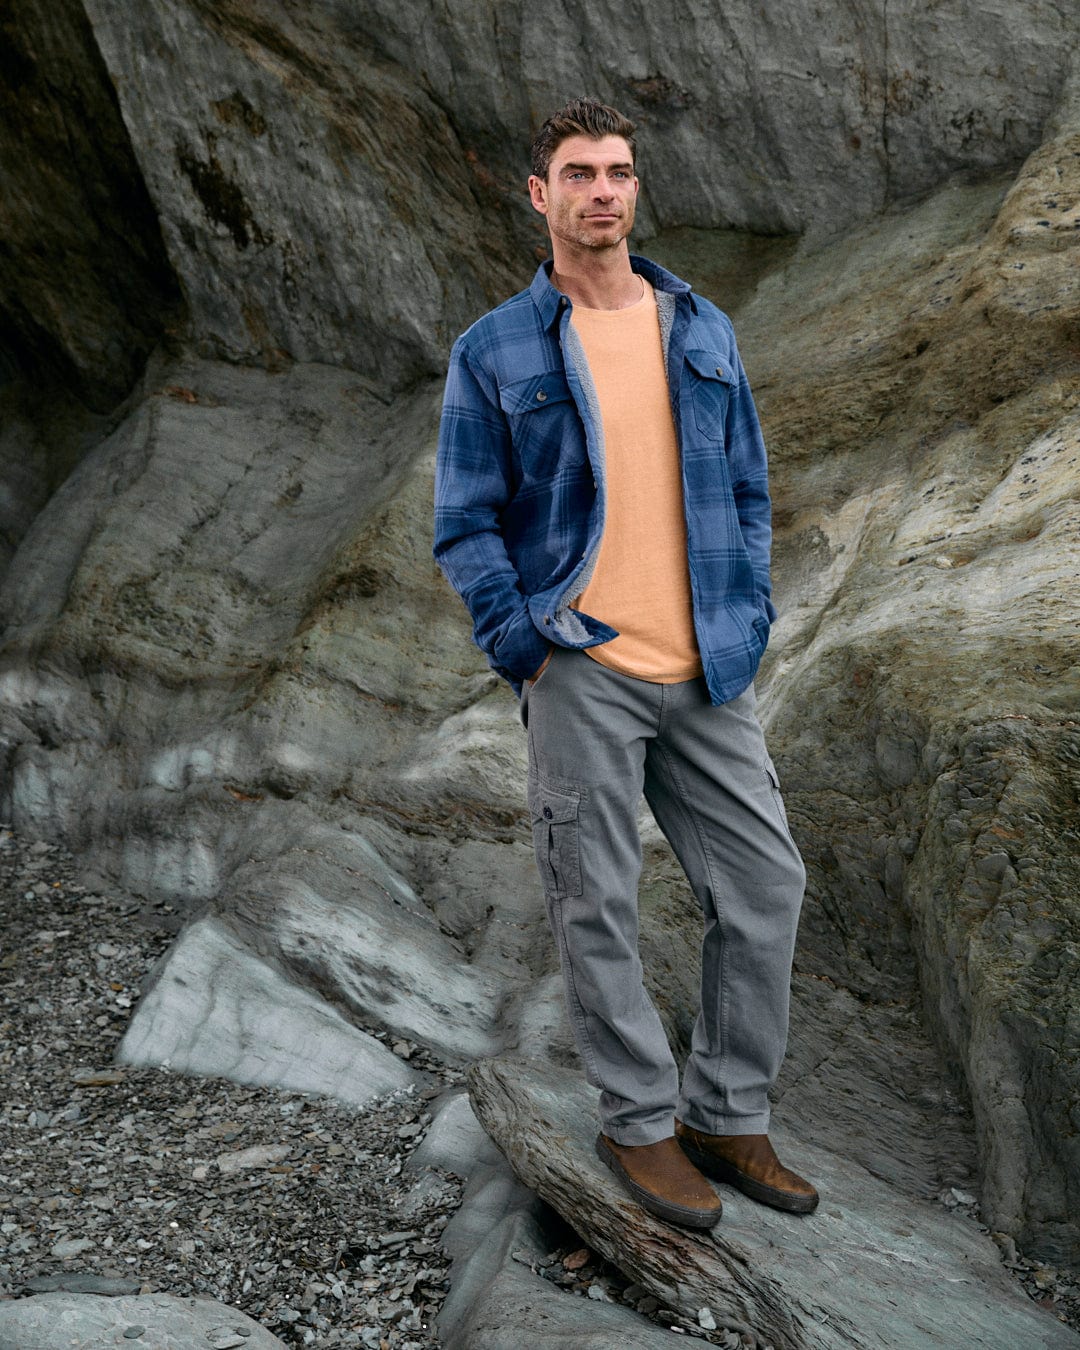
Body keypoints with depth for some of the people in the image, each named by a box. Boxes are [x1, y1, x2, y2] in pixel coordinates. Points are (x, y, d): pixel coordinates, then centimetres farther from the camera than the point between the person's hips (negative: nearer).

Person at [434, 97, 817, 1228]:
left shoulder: (705, 332, 12)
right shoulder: (494, 352, 1)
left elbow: (746, 488, 16)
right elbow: (464, 526, 0)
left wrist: (748, 620, 6)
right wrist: (527, 649, -9)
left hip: (707, 672, 4)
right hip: (580, 673, -4)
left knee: (765, 885, 7)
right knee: (597, 911, 3)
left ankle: (728, 1115, 26)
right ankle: (639, 1124, 24)